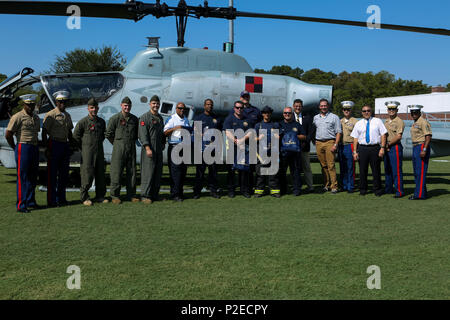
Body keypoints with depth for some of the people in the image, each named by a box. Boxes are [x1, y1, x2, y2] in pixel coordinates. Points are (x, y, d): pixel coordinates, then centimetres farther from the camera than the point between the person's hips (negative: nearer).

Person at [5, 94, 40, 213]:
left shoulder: (36, 118, 13)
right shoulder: (18, 117, -9)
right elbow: (8, 135, -10)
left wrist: (35, 147, 16)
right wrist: (16, 148, -1)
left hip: (35, 148, 7)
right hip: (23, 148, -7)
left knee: (33, 177, 11)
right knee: (22, 177, -5)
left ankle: (31, 202, 22)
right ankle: (21, 205, -2)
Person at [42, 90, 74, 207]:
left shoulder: (67, 115, 13)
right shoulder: (51, 115, -8)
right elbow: (44, 132, -10)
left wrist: (72, 145, 15)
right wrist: (47, 148, -15)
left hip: (65, 145, 7)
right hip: (54, 144, -7)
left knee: (64, 173, 11)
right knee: (52, 174, -1)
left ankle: (61, 198, 21)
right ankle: (51, 200, 5)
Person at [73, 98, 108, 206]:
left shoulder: (102, 122, 10)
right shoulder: (83, 122, -7)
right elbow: (76, 136, -2)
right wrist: (84, 148, 1)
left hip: (99, 151, 5)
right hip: (87, 152, -5)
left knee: (100, 174, 8)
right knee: (87, 174, -6)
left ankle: (100, 196, 17)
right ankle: (85, 197, 3)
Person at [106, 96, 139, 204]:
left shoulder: (135, 119, 11)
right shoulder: (115, 118, -3)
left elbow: (137, 133, 22)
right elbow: (108, 134, 0)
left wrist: (132, 142, 12)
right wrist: (116, 144, 4)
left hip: (131, 148, 4)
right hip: (119, 148, -4)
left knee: (132, 172, 6)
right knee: (116, 172, -3)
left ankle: (131, 195, 14)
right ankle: (115, 196, 4)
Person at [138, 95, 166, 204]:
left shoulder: (160, 118, 17)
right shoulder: (144, 117, -6)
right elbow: (142, 134, -14)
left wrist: (163, 143, 16)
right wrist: (147, 148, -21)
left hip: (159, 150, 7)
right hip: (148, 149, -7)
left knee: (158, 172, 8)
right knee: (148, 172, -8)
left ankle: (155, 194, 17)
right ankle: (145, 195, -2)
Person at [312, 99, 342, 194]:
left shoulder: (334, 117, 3)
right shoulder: (315, 118, 16)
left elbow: (338, 132, 0)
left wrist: (335, 145, -9)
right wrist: (314, 141, 9)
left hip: (329, 142, -4)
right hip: (319, 143, 4)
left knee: (331, 165, -10)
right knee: (323, 165, 5)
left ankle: (334, 186, -8)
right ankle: (326, 185, 11)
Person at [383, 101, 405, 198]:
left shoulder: (399, 122, -8)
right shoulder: (386, 122, 15)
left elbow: (398, 136, -15)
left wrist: (388, 144, -9)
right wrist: (384, 146, -1)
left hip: (395, 147, -8)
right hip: (386, 148, 8)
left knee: (396, 170, -8)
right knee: (387, 170, 14)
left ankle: (399, 191, -4)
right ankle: (388, 189, 24)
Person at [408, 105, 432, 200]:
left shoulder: (423, 122, -12)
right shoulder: (415, 123, 18)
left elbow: (428, 136, -19)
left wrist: (424, 150, -26)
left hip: (422, 147, -10)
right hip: (415, 148, 10)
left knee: (420, 172, -10)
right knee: (416, 172, 12)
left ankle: (420, 194, -9)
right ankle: (420, 192, 18)